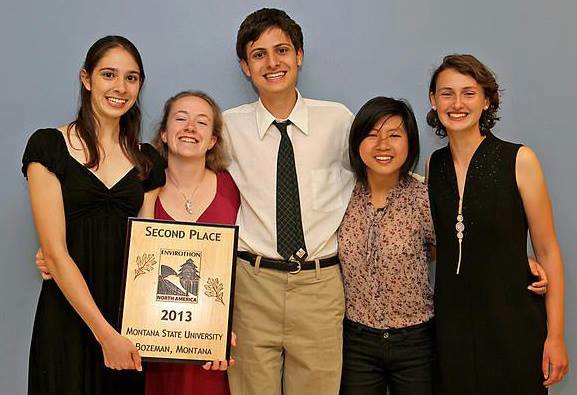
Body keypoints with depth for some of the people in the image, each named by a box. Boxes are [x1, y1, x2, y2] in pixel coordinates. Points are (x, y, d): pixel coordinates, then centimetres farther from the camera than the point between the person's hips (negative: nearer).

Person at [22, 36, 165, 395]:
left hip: (131, 314, 4)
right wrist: (105, 333, -16)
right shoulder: (48, 146, -5)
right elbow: (54, 251, -11)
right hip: (67, 315, -3)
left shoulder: (148, 161, 7)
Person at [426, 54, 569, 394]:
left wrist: (555, 336, -9)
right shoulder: (434, 165, 4)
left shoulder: (519, 160, -8)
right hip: (451, 325, 3)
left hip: (512, 324, -3)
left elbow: (547, 251, -6)